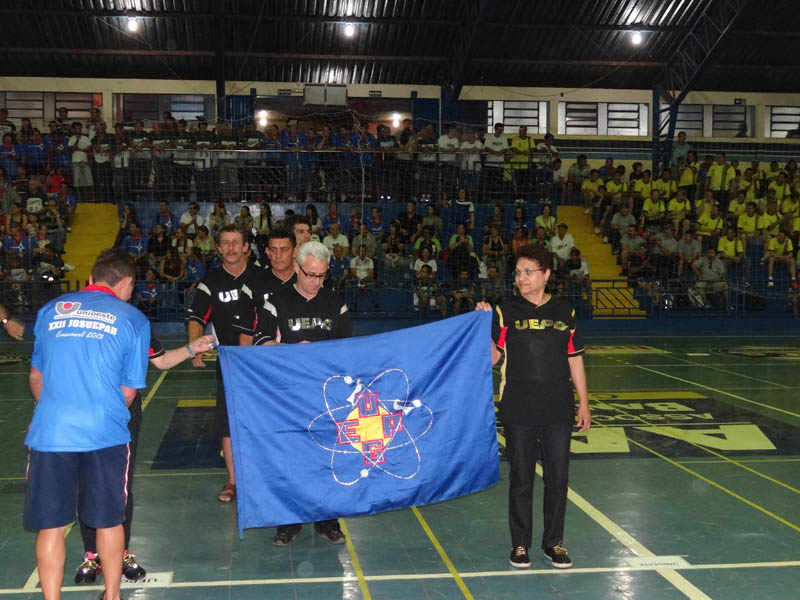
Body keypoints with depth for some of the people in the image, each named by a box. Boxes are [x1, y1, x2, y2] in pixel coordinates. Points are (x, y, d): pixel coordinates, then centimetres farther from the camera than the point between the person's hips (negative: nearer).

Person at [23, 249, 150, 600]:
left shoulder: (51, 310, 12)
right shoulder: (132, 319, 4)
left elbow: (36, 377, 19)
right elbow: (129, 390, 5)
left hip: (50, 431, 1)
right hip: (105, 433, -1)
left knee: (50, 524, 11)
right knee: (109, 520, 15)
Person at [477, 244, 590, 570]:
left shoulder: (564, 311, 5)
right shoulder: (505, 310, -1)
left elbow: (574, 358, 9)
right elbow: (492, 357, -6)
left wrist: (583, 403, 8)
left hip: (558, 410, 2)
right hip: (518, 411, -2)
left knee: (557, 478, 8)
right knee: (521, 479, 6)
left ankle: (554, 542, 23)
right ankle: (520, 544, 20)